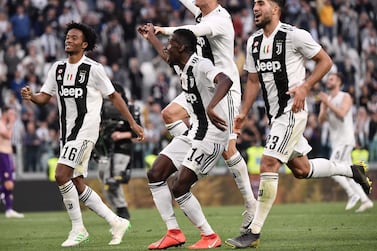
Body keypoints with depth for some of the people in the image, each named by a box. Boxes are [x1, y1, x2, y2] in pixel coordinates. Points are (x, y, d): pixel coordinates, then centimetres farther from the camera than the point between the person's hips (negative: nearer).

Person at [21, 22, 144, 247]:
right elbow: (44, 97, 11)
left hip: (85, 129, -7)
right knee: (77, 184, 6)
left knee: (62, 175, -19)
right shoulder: (58, 68, 11)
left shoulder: (93, 68, -6)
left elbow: (114, 96, 0)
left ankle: (78, 229, -8)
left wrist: (133, 123, 0)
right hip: (67, 132, 7)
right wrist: (31, 96, -12)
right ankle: (116, 223, 16)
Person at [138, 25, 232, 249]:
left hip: (211, 134, -10)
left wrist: (211, 107, -55)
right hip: (193, 132, 10)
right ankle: (174, 233, 6)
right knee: (155, 174, 3)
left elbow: (225, 81, -39)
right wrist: (151, 37, 53)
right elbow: (167, 57, 38)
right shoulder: (183, 67, 11)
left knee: (180, 188, -14)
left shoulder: (201, 66, -18)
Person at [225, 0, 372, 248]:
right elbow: (253, 81, 18)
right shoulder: (253, 42, 9)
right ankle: (352, 170, 37)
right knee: (301, 169, 15)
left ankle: (254, 233, -12)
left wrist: (305, 87, -17)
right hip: (275, 114, 9)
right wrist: (244, 113, 9)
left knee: (268, 165, -15)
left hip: (292, 111, -9)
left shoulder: (294, 35, -13)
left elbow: (325, 61, -6)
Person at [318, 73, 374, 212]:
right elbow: (321, 120, 6)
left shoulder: (345, 97, -4)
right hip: (336, 141, 7)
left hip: (345, 139, -7)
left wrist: (328, 103, -22)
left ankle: (352, 194, -8)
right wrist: (324, 107, -10)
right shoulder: (326, 99, 15)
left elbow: (341, 114, -20)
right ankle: (365, 200, 7)